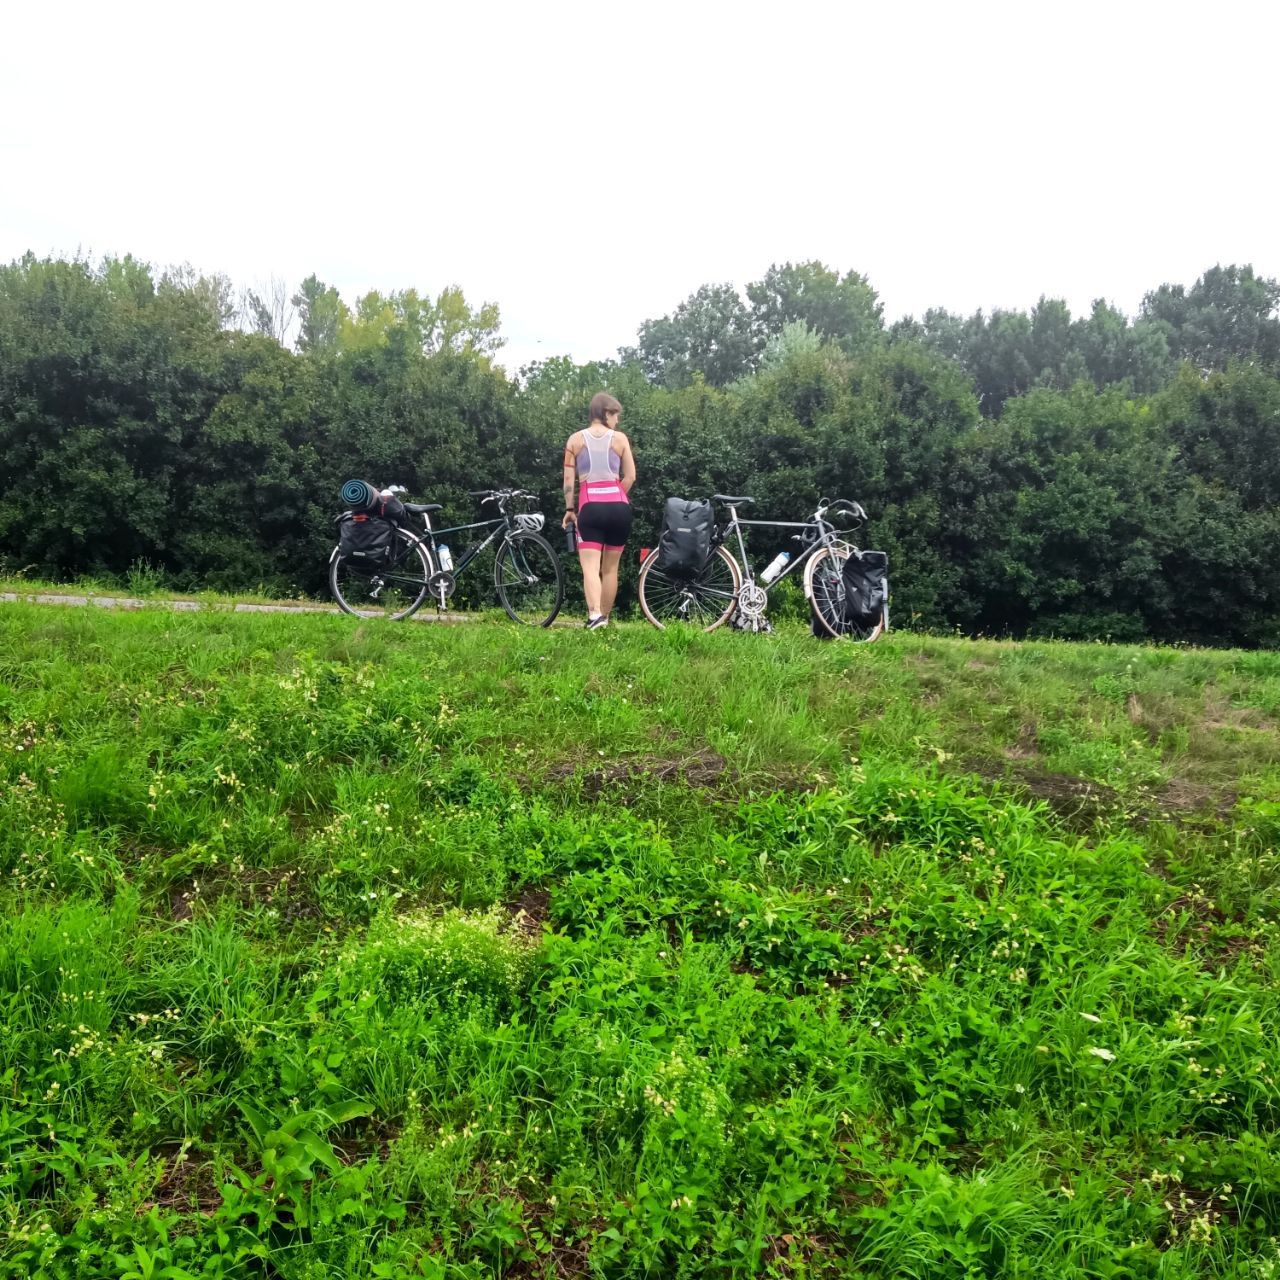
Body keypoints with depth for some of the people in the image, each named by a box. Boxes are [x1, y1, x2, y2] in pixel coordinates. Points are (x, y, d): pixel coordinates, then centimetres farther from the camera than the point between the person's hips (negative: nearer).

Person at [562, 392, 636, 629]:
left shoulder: (575, 439, 6)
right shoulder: (620, 438, 4)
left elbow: (568, 479, 3)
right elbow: (630, 477, 5)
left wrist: (569, 509, 12)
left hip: (590, 507, -1)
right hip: (619, 507, 1)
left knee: (590, 567, -8)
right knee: (610, 568, 13)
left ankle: (594, 615, -30)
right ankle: (605, 618, 19)